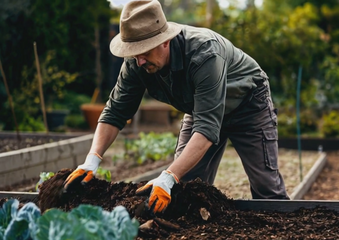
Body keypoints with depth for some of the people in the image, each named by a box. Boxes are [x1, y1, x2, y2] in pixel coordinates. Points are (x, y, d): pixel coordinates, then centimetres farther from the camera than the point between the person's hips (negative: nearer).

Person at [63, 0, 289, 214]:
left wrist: (168, 177, -53)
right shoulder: (136, 62, -22)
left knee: (267, 189, -7)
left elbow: (207, 127, -45)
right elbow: (115, 112, -15)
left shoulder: (204, 53, -40)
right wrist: (92, 159, -30)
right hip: (202, 108, 6)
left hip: (248, 104, -5)